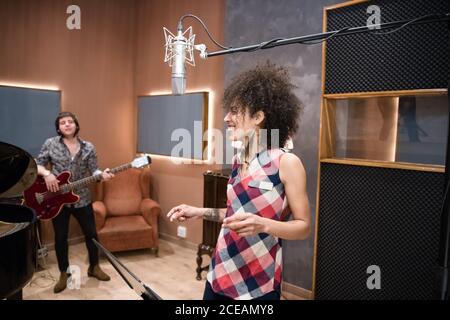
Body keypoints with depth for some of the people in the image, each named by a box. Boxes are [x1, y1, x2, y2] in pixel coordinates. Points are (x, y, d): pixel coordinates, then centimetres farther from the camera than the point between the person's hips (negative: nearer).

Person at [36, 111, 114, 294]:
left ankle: (94, 267, 30)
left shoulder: (88, 147, 0)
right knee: (61, 237, 10)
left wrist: (102, 175, -25)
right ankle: (64, 273, 28)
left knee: (91, 234, 9)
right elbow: (37, 164, 1)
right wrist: (47, 174, -19)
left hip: (82, 199, 1)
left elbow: (93, 170, -3)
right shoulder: (50, 144, -2)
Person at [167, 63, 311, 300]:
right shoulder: (237, 160, 3)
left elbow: (303, 226, -11)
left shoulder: (287, 162, -15)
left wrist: (263, 225, -26)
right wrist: (200, 212, 7)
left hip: (257, 285, -5)